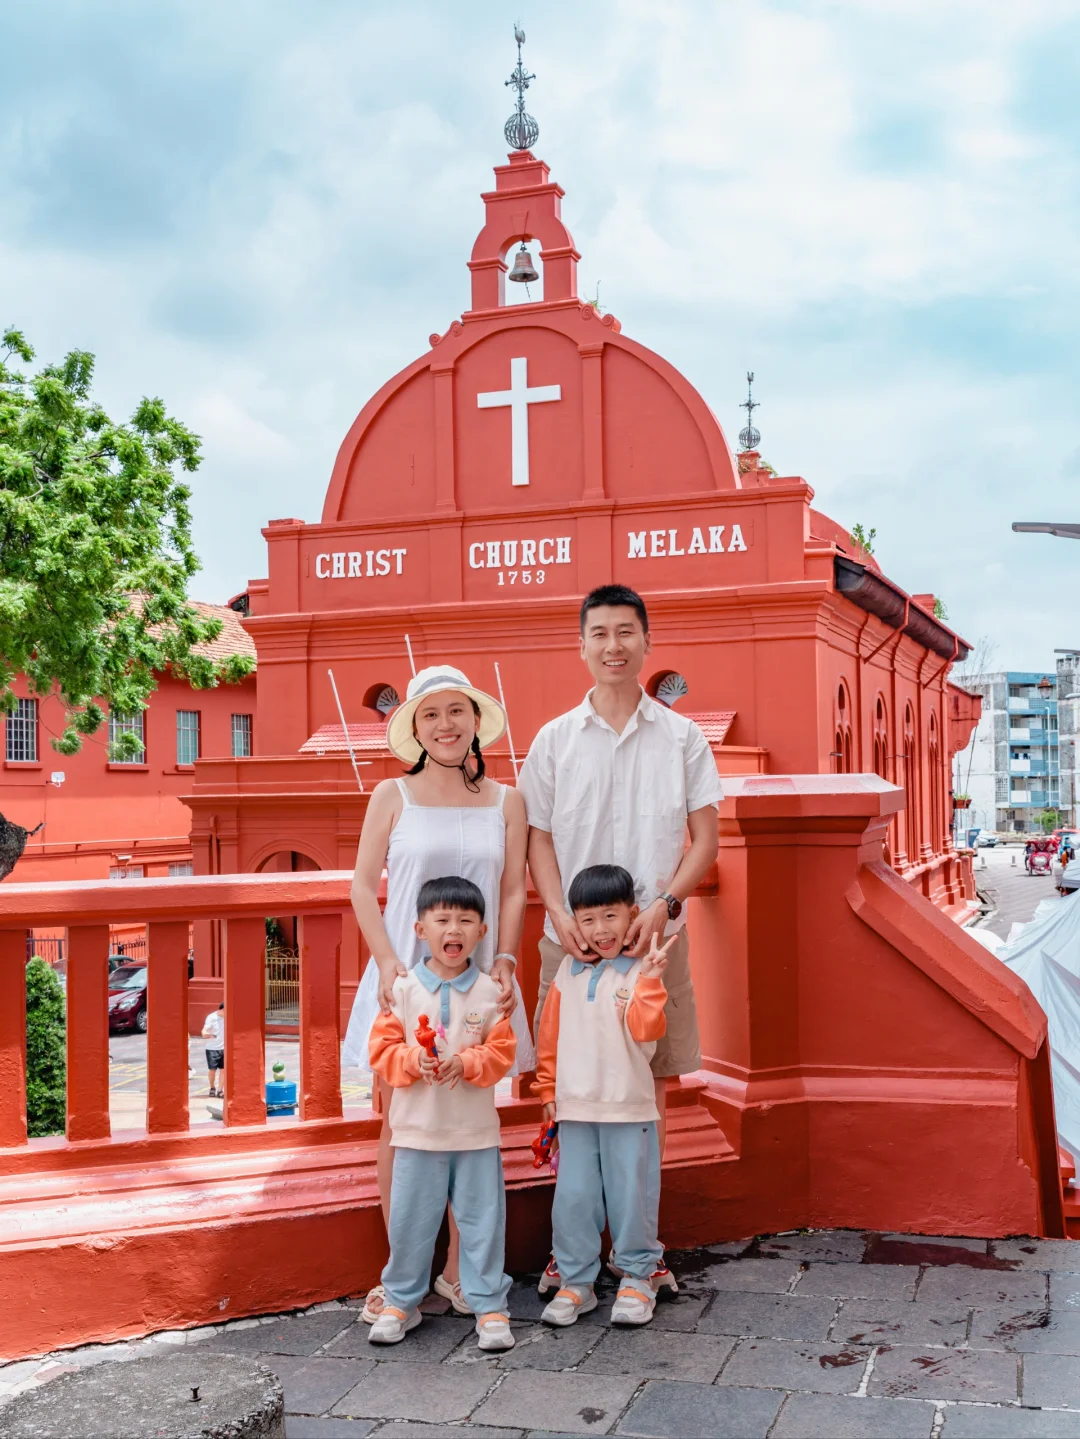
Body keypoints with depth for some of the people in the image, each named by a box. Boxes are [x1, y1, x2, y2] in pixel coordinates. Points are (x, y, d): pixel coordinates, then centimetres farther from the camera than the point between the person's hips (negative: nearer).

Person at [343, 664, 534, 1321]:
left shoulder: (505, 801, 7)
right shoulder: (392, 796, 3)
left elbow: (514, 891, 7)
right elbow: (364, 885, 1)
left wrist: (504, 963, -7)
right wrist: (388, 964, -11)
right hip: (403, 977, -1)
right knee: (401, 1123, 2)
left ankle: (459, 1269, 18)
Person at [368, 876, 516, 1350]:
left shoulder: (490, 991, -2)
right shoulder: (403, 988, -3)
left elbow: (502, 1052, -2)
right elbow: (382, 1048, -2)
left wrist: (466, 1064, -19)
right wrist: (413, 1060, -19)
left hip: (476, 1132, 0)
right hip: (417, 1129, 0)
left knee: (482, 1221, 7)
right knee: (409, 1221, 8)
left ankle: (489, 1306, 20)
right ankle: (401, 1302, 26)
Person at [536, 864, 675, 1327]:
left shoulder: (640, 972, -3)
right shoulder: (569, 972, 6)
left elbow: (645, 1029, -17)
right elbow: (550, 1034, 12)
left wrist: (650, 976, -24)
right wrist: (548, 1089, 11)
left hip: (629, 1107, -3)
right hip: (575, 1106, 3)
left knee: (631, 1195, 5)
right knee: (573, 1196, 6)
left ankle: (637, 1277, 22)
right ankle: (575, 1281, 18)